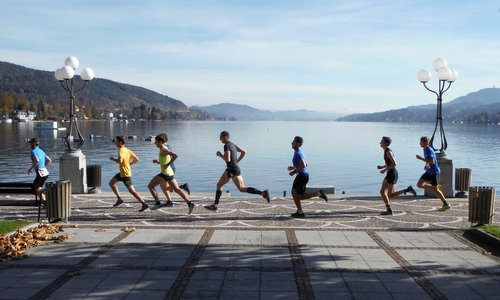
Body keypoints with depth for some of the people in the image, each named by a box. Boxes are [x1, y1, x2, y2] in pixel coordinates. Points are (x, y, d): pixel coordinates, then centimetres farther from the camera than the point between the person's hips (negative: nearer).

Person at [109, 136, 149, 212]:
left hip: (125, 174, -10)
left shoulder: (121, 150, -16)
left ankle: (144, 204, -9)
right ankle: (119, 199, 22)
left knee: (132, 191, -8)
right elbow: (136, 159, 8)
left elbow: (120, 161, -32)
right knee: (111, 183, 20)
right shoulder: (127, 150, 9)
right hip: (122, 173, 10)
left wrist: (112, 159, -14)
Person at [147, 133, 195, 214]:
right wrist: (158, 161, 9)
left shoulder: (164, 149, -12)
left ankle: (157, 203, -2)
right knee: (176, 189, 11)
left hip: (165, 173, -10)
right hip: (170, 172, 10)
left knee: (150, 186, 1)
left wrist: (167, 164, -23)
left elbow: (175, 155, -27)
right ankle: (189, 203, 4)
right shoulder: (164, 149, 16)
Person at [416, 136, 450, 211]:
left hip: (433, 172, -9)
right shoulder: (425, 149, 9)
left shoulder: (429, 150, -20)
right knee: (419, 184, 5)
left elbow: (432, 162, -30)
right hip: (428, 172, 9)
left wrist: (421, 158, -28)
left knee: (435, 189, -4)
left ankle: (446, 205, 9)